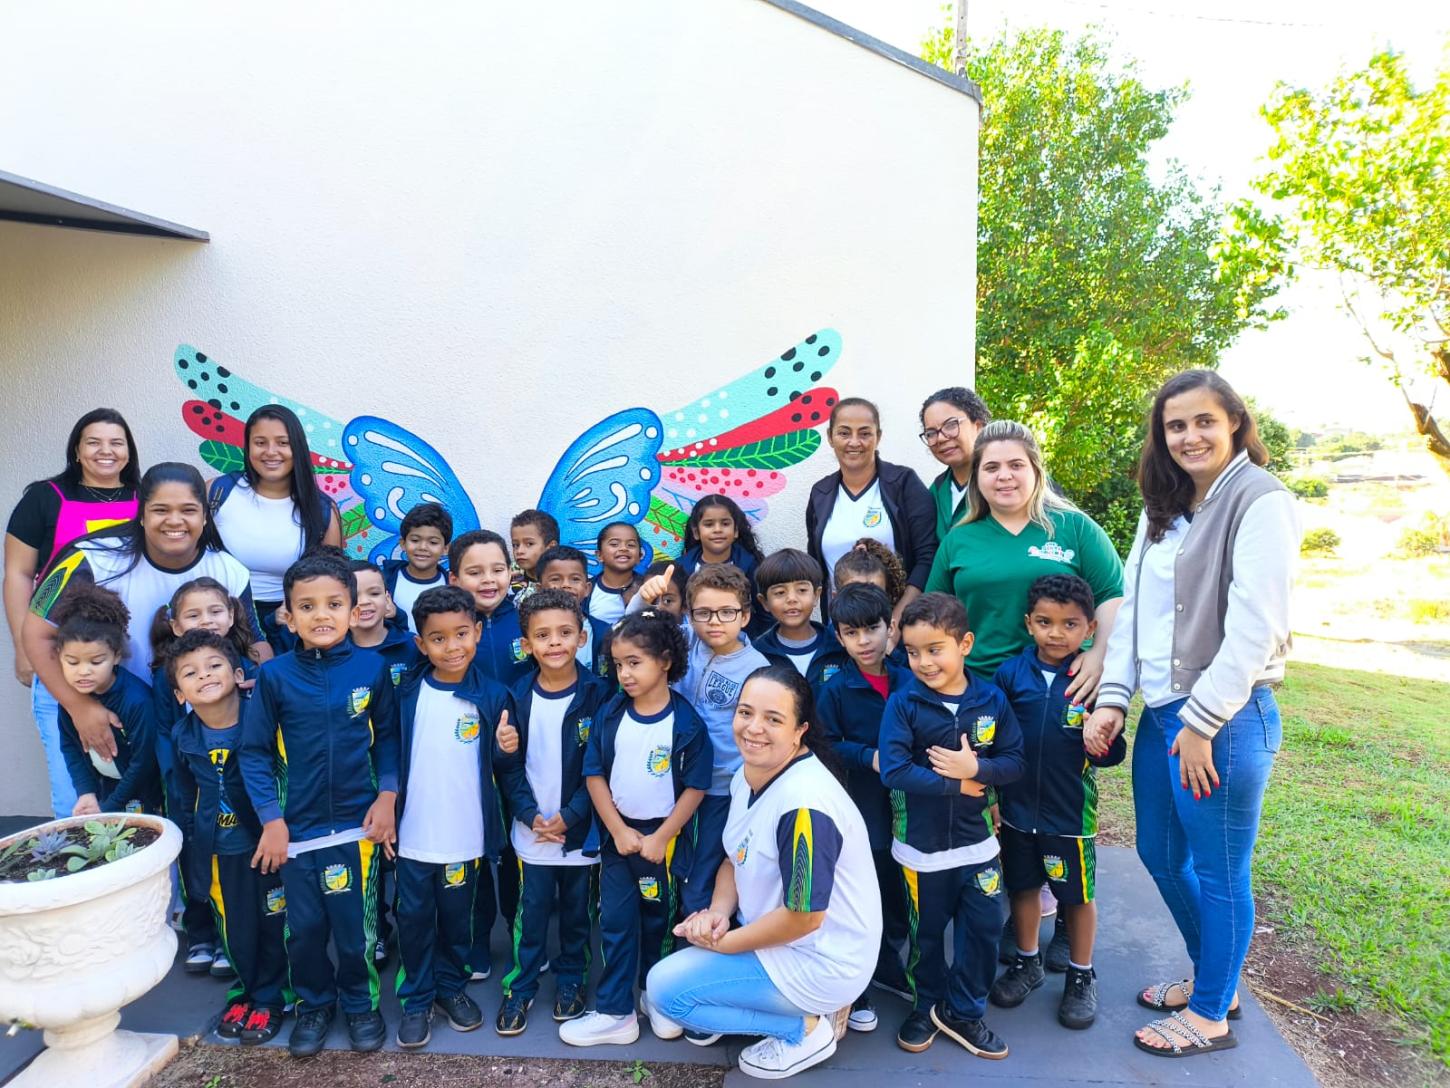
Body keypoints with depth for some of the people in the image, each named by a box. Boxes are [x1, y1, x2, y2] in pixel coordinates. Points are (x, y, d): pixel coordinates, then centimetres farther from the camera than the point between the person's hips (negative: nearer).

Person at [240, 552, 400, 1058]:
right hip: (296, 827, 1)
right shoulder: (274, 675, -9)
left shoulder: (372, 668, -9)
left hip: (357, 823, 0)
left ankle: (360, 1002, 36)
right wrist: (270, 819, -6)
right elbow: (254, 751, -3)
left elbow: (388, 736, 2)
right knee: (303, 927, 15)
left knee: (356, 925, 11)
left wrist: (387, 796, -4)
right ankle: (314, 1003, 40)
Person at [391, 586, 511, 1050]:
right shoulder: (407, 693, -3)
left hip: (465, 834, -1)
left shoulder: (492, 696, -8)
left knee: (456, 917, 16)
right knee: (414, 917, 11)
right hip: (413, 833, 1)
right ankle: (417, 998, 30)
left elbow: (502, 765, -1)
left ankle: (452, 986, 37)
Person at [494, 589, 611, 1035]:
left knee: (576, 911, 15)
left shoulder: (597, 695, -10)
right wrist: (531, 815, -11)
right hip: (531, 828, 1)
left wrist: (570, 816, -13)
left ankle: (570, 979, 35)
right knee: (530, 912, 10)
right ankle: (520, 986, 28)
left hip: (581, 829, -1)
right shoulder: (518, 697, -4)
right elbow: (508, 765, -1)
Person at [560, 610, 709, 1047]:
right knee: (616, 923, 8)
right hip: (618, 834, 2)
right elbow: (594, 775, -3)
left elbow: (695, 786, -11)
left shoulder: (685, 721, -14)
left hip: (664, 837, -2)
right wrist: (618, 829, -10)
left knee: (659, 921, 15)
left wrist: (661, 838, -13)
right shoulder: (610, 714, -5)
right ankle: (614, 1012, 19)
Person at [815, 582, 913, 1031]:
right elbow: (825, 745, -9)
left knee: (900, 896, 16)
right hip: (859, 809, -3)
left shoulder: (908, 681, -1)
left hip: (903, 807, 3)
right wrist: (870, 757, -19)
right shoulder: (835, 690, -8)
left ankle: (886, 966, 40)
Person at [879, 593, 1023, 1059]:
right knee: (926, 932, 15)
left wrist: (976, 767, -23)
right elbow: (893, 770, -20)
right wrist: (954, 784, -19)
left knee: (983, 929, 10)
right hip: (922, 844, -2)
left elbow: (1014, 762, -4)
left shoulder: (991, 699, -6)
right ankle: (927, 1005, 38)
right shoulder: (902, 703, -14)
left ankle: (964, 1012, 31)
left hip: (977, 841, 2)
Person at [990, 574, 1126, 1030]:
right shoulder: (1010, 673, -7)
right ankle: (1027, 962, 41)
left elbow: (1112, 756, -7)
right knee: (1023, 887, 19)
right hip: (1017, 807, 2)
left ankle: (1082, 976, 36)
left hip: (1070, 812, -2)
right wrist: (990, 796, 1)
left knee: (1078, 894, 14)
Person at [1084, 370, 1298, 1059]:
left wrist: (1202, 723, -16)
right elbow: (1131, 608, 9)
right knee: (1160, 854, 19)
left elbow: (1255, 628, -18)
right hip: (1161, 713, 8)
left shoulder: (1260, 502, -12)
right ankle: (1208, 975, 41)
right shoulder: (1162, 510, 12)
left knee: (1218, 872, 8)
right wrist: (1112, 699, 1)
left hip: (1226, 717, -8)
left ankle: (1211, 1015, 28)